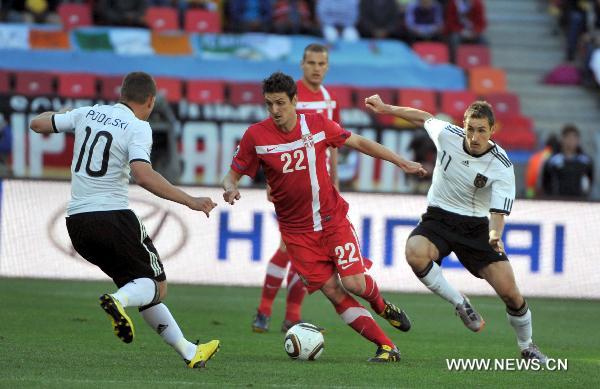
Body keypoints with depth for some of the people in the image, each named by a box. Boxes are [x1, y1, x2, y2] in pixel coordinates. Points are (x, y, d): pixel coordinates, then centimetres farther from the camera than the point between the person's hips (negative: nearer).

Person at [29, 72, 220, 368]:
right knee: (157, 286, 4)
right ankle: (119, 300, -30)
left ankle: (189, 352, 15)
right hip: (112, 216, -7)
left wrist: (59, 116, 39)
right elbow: (143, 176, -24)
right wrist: (189, 201, -21)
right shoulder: (137, 128, -8)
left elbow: (37, 123, 16)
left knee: (143, 290, 15)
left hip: (76, 221, 7)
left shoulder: (88, 113, 9)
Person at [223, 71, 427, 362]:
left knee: (354, 283, -12)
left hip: (333, 218, 0)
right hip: (296, 229, 0)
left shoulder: (317, 125, -6)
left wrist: (401, 162, 6)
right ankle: (386, 346, 0)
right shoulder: (255, 136, -9)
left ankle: (381, 306, 25)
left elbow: (358, 142, 7)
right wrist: (230, 189, -25)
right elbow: (233, 175, -1)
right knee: (332, 290, -7)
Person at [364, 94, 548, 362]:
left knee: (510, 292, -10)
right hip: (438, 217, 1)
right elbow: (425, 118, 11)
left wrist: (495, 235, -44)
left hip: (476, 226, -1)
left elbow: (498, 210, -22)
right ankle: (460, 304, -13)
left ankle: (527, 347, 19)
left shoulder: (502, 167, -17)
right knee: (415, 253, -35)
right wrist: (386, 108, 16)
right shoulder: (447, 134, -11)